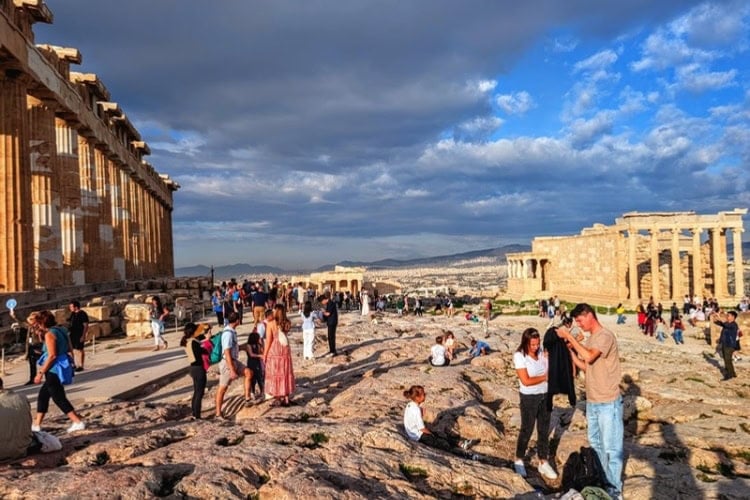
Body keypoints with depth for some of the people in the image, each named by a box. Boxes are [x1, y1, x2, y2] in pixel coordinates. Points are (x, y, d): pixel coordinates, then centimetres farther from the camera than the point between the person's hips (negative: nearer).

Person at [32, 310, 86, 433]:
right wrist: (69, 364, 20)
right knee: (43, 394, 18)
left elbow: (52, 356, -21)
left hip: (54, 370, -9)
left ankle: (78, 422, -5)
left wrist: (40, 373, -17)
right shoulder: (61, 330, 9)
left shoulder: (49, 334, -16)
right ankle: (37, 424, 24)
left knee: (59, 398, -3)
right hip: (62, 367, 9)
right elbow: (69, 351, 12)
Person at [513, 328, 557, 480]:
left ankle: (543, 463, 26)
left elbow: (550, 371, 0)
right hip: (529, 398, -5)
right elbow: (526, 381, -19)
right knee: (527, 430, 8)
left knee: (544, 430, 13)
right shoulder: (519, 356, -17)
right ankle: (519, 461, 27)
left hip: (545, 395, 5)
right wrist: (545, 377, -11)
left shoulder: (542, 352, -3)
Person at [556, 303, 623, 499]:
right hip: (592, 401, 9)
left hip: (608, 402, -9)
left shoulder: (605, 336, -18)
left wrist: (569, 336, -25)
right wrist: (571, 351, 2)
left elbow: (589, 357, -32)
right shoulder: (591, 338, 10)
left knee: (611, 447, 2)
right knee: (595, 443, 20)